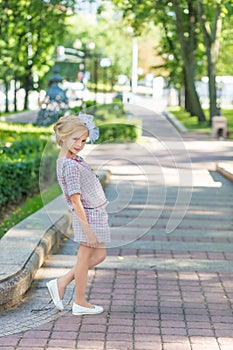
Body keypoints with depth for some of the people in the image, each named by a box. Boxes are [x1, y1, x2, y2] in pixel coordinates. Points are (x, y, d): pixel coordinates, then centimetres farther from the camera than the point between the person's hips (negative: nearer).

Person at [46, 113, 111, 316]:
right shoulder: (71, 166, -23)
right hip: (89, 216, -10)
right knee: (85, 257, 3)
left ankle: (61, 283, 21)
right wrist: (87, 229, -24)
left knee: (98, 256, 17)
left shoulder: (67, 159, 4)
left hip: (96, 214, 10)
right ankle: (80, 303, 17)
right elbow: (75, 200, -24)